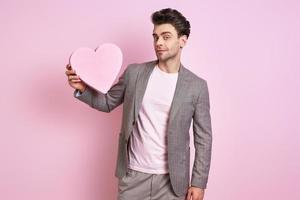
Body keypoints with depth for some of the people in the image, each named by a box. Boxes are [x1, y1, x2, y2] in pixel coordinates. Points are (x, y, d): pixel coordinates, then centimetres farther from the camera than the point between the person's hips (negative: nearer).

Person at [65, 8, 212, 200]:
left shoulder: (197, 86, -5)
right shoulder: (134, 72, -1)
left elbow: (203, 138, -2)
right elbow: (107, 102, 10)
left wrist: (198, 183, -3)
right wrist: (83, 88, -9)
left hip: (171, 180, -1)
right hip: (133, 176, 2)